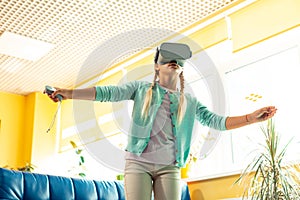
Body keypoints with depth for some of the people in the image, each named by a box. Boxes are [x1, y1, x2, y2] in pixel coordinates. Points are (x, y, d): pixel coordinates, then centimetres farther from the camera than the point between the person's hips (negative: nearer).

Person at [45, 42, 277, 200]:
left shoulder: (189, 102, 16)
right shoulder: (141, 89, 10)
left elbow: (215, 121, 10)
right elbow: (108, 92, 0)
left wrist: (251, 118, -2)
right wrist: (71, 93, -12)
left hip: (169, 167, 2)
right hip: (138, 163, -2)